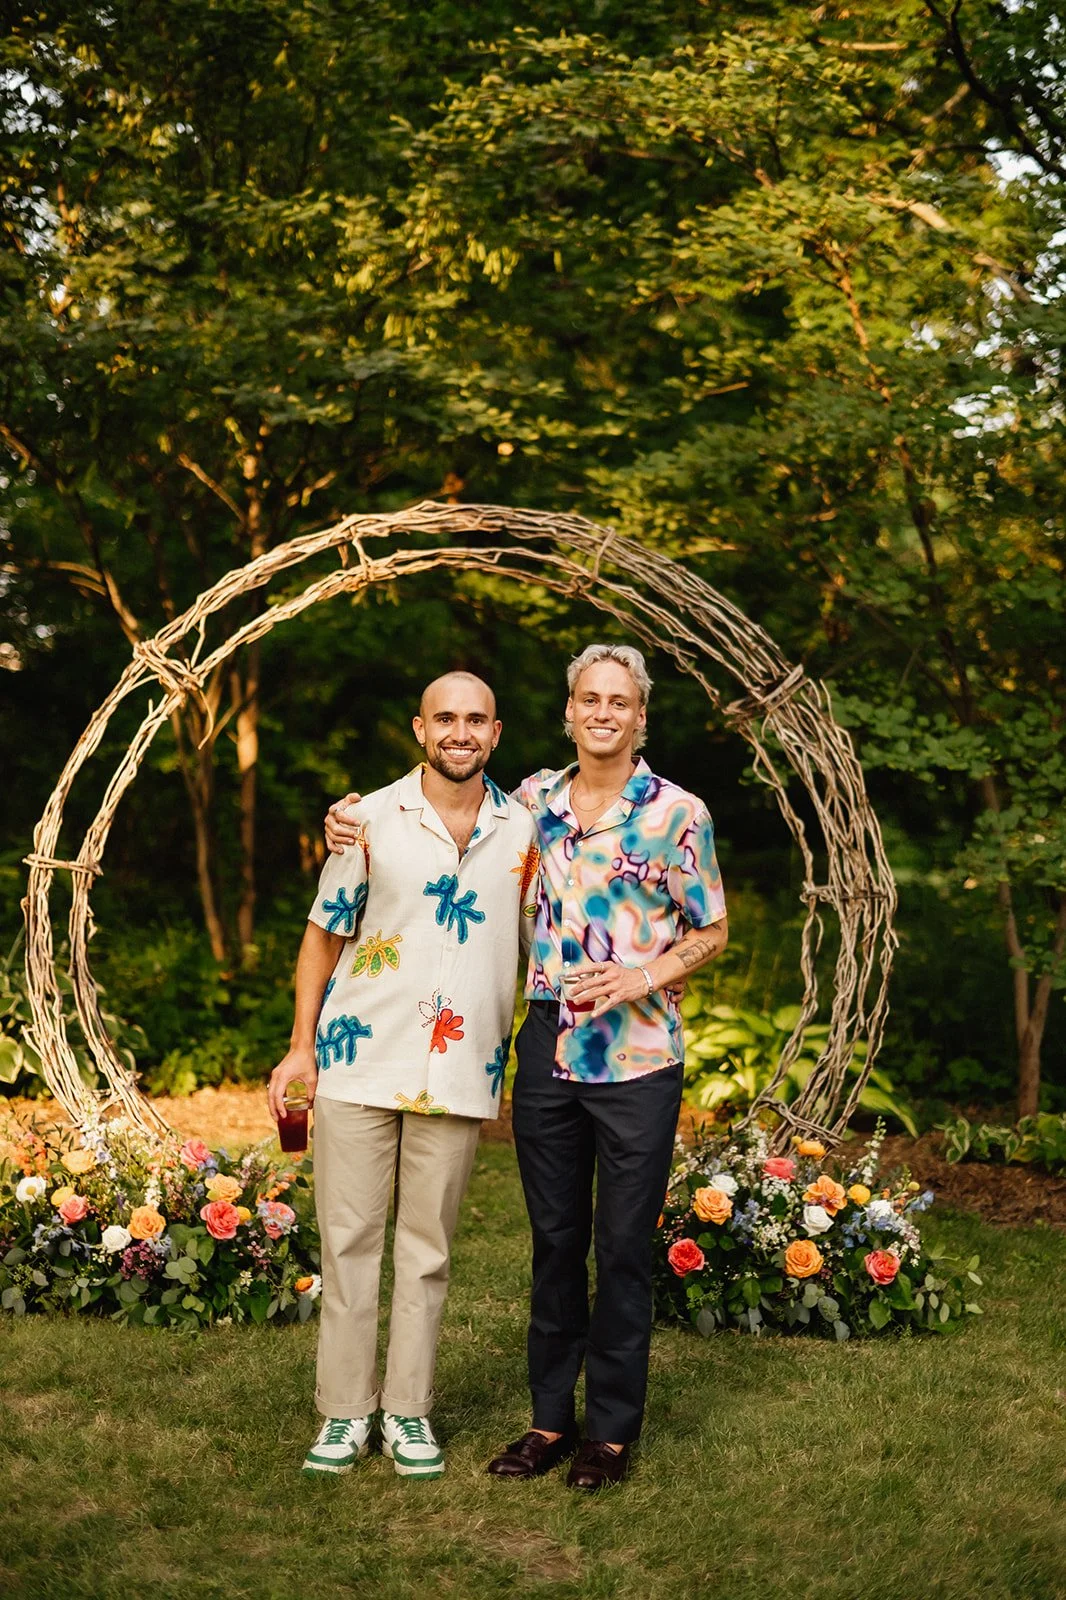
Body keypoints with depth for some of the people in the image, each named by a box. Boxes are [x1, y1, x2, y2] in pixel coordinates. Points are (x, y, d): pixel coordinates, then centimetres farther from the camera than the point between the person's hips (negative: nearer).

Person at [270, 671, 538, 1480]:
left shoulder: (523, 830, 5)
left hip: (459, 1071, 1)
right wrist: (301, 1044, 2)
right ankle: (345, 1411, 13)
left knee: (428, 1247, 7)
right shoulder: (372, 819, 0)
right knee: (349, 1237, 3)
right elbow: (326, 934, 6)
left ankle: (408, 1412, 17)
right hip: (360, 1058, -1)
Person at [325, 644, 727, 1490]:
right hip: (548, 1048, 4)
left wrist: (644, 978, -14)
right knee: (554, 1240, 12)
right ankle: (551, 1416, 23)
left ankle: (612, 1428, 15)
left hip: (637, 1055, -4)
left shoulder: (678, 813, -4)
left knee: (624, 1247, 3)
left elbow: (712, 930, 3)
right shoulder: (533, 801, 7)